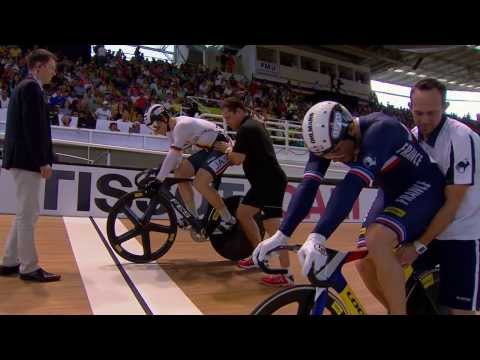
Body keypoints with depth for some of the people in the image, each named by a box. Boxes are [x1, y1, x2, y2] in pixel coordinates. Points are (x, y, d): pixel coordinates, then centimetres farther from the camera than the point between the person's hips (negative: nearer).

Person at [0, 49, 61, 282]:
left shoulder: (24, 87, 20)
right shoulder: (32, 88, -11)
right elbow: (34, 127, -19)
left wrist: (40, 160, 16)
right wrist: (43, 161, -19)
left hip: (23, 159, 10)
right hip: (28, 160, -10)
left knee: (26, 213, 15)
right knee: (27, 214, -4)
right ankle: (29, 268, 4)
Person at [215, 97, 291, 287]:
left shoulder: (246, 129, -14)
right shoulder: (252, 125, 18)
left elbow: (237, 159, -19)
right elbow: (245, 155, 20)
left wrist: (228, 149, 1)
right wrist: (231, 149, 4)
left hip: (271, 181, -11)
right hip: (264, 181, 11)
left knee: (273, 227, -12)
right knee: (243, 213, 17)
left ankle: (287, 275, -8)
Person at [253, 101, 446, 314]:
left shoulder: (379, 130, -31)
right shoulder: (328, 140, -12)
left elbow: (353, 185, -44)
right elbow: (308, 186, -21)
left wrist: (317, 237, -53)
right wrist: (281, 235, -31)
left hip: (423, 188, -7)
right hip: (394, 192, 7)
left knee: (377, 241, -30)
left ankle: (399, 310, -12)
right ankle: (398, 306, 25)